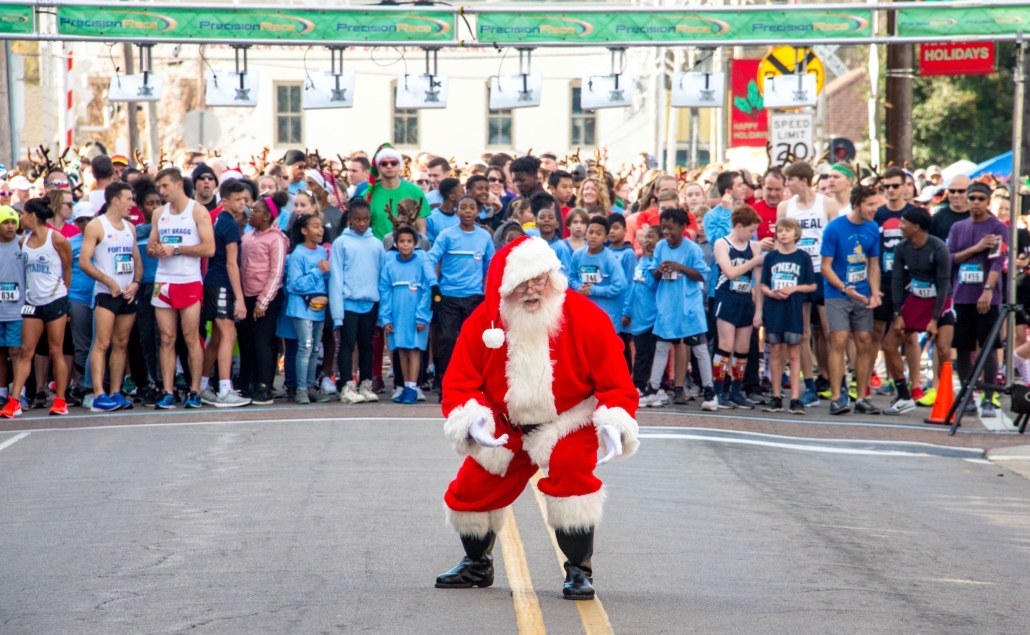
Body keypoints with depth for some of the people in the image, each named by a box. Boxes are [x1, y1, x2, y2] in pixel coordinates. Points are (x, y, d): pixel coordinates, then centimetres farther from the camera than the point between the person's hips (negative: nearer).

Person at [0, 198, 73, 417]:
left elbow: (68, 269, 0)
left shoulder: (56, 239, -10)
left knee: (56, 352, 0)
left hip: (55, 301, -5)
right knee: (26, 352, 1)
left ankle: (60, 401, 8)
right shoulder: (23, 241, 6)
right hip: (33, 302, 5)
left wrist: (61, 294, 7)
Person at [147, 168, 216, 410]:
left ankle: (195, 392, 2)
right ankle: (167, 393, 2)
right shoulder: (160, 213, 14)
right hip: (163, 282, 5)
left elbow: (209, 248, -10)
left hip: (189, 282, -5)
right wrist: (154, 250, -7)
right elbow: (150, 245, 17)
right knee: (166, 339, 2)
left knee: (191, 339, -3)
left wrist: (176, 249, -13)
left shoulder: (198, 211, -2)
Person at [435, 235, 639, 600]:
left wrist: (613, 425, -32)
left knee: (571, 469, -32)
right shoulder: (482, 322, -13)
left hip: (568, 423, -3)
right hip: (506, 428, 3)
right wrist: (473, 421, -28)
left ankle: (579, 570, -14)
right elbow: (458, 383, -9)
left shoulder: (586, 318, -20)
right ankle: (477, 565, 35)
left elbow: (616, 383, -15)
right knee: (468, 493, 2)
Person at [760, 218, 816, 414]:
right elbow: (763, 286, 7)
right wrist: (772, 293, -13)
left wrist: (793, 288, -13)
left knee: (794, 354, 0)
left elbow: (812, 286, 2)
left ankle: (795, 399, 0)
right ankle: (776, 398, 12)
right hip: (773, 309, 2)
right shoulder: (770, 257, 6)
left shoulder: (803, 257, 1)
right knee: (776, 352, 6)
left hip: (794, 311, -2)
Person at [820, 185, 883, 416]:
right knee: (839, 342, -11)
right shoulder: (835, 228, -9)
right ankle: (836, 398, -9)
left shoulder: (872, 229, 4)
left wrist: (874, 292, -2)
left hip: (862, 296, 5)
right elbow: (826, 266, -7)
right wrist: (844, 289, -19)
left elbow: (873, 264, 12)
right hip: (837, 295, -4)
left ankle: (862, 398, 11)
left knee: (865, 344, 3)